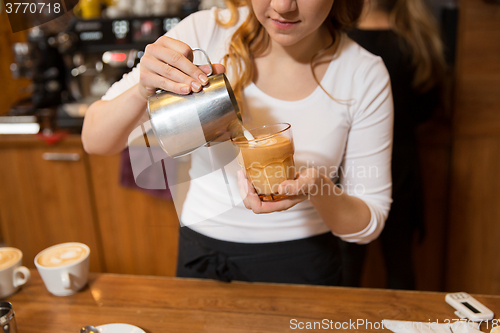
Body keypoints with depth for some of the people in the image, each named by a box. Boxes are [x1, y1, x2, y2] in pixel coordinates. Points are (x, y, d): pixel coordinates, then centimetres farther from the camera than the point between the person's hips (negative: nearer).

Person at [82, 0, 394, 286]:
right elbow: (95, 142, -13)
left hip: (301, 268, 0)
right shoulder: (204, 32, -14)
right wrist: (143, 91, -32)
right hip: (202, 259, 1)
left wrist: (318, 190, -29)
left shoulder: (365, 74, -14)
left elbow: (370, 223, -8)